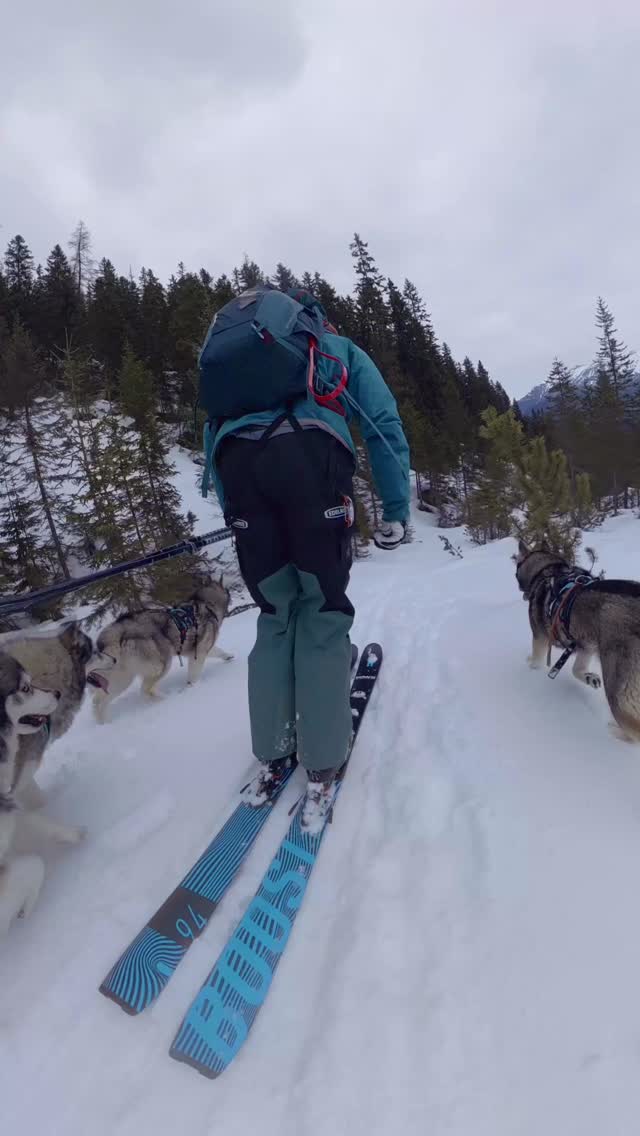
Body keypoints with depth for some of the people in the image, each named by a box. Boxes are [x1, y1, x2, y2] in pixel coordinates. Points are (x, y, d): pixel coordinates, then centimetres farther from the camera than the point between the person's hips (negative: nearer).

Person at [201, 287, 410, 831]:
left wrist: (232, 511, 26)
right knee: (323, 615, 2)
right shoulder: (340, 348, 31)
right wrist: (396, 510, 15)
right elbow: (384, 423, 17)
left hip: (236, 459, 4)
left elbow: (214, 430, 28)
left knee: (276, 614, 12)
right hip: (308, 454, -3)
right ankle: (322, 766, 2)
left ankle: (273, 756, 13)